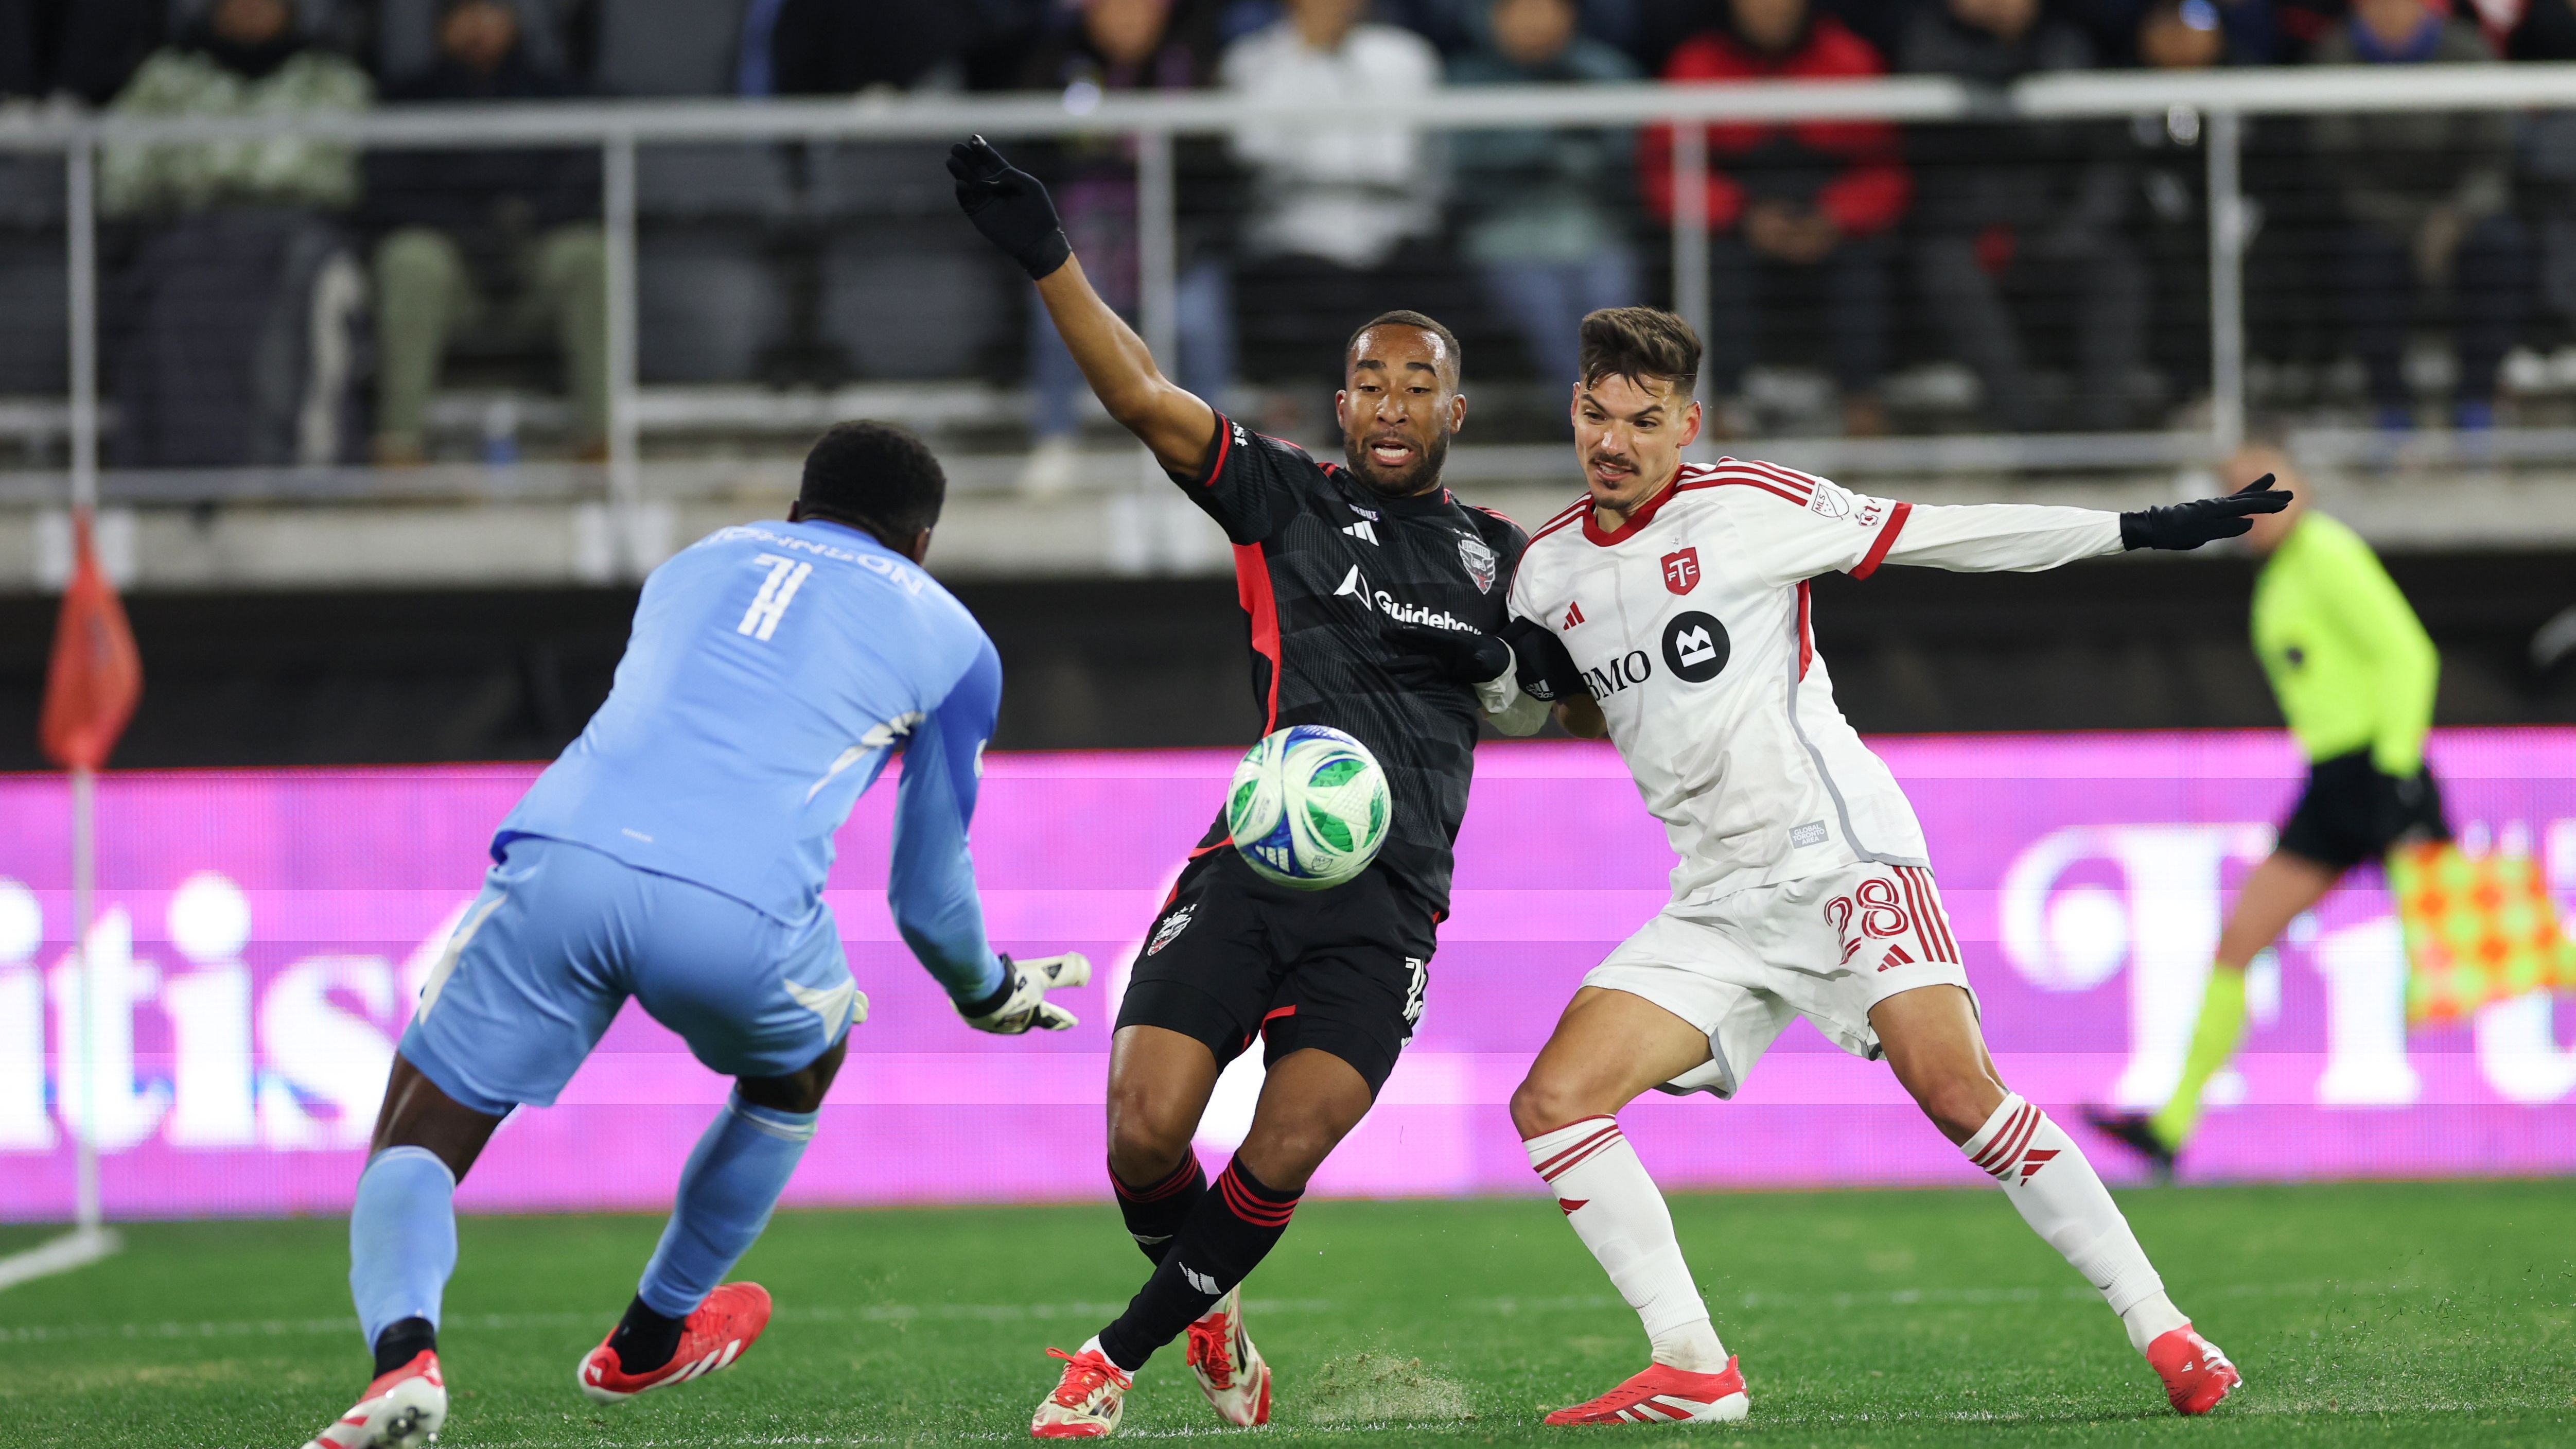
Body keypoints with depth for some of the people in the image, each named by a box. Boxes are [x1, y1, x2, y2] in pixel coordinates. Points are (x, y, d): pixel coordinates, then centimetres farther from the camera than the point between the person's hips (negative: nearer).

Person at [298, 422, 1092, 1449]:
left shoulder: (694, 565, 33)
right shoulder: (949, 640, 24)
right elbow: (928, 895, 31)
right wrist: (988, 993, 54)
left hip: (563, 857, 1)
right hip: (738, 918, -1)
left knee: (413, 1152, 11)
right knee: (800, 1062, 34)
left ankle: (404, 1355, -21)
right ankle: (651, 1340, 46)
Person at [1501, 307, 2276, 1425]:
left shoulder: (1747, 505, -4)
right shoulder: (1547, 571, 11)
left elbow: (1943, 537, 0)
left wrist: (2143, 531, -1)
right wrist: (1546, 691, 2)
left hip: (1840, 854, -5)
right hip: (1715, 902, 5)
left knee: (1958, 1093, -21)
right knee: (1552, 1104, -11)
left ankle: (2162, 1331, -13)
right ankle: (1693, 1369, -8)